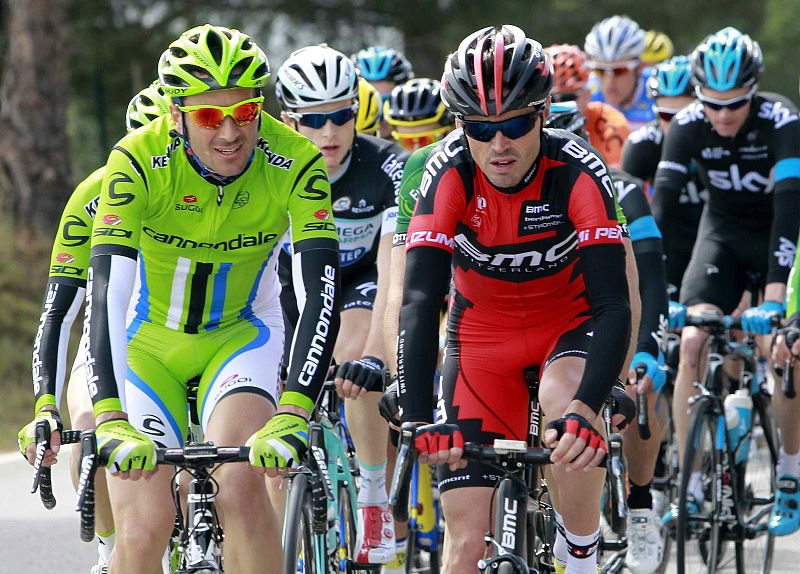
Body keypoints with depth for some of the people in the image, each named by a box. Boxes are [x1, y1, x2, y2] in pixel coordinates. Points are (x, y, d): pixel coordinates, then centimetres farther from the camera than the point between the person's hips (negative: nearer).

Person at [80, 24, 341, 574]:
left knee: (241, 484, -27)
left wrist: (292, 415, -44)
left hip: (241, 333, 0)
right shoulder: (138, 161, -27)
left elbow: (322, 290, -31)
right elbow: (105, 291, -34)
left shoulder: (295, 163, -24)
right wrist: (110, 419, -46)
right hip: (148, 339, 0)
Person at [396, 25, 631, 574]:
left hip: (569, 323, -1)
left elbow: (613, 304, -33)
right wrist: (420, 419, -44)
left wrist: (586, 409, -49)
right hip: (483, 332, 1)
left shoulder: (579, 172, -27)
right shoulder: (450, 173, -25)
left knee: (564, 405, -36)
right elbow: (420, 302, -31)